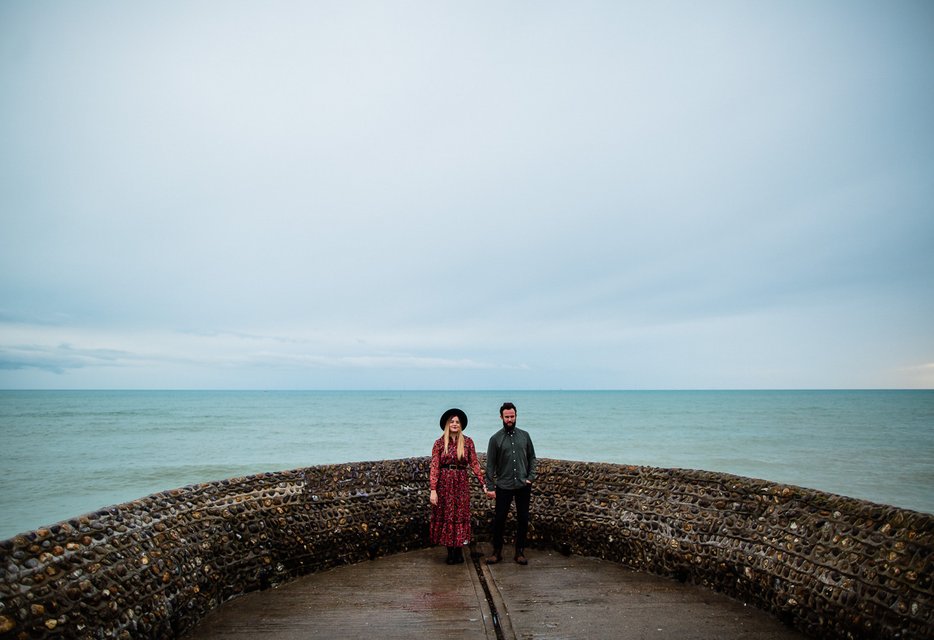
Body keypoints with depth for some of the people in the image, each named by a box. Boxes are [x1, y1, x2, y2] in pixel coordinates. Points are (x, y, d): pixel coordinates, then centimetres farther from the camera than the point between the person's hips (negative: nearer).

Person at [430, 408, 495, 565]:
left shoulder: (467, 442, 2)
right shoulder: (439, 443, 0)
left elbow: (474, 464, 0)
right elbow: (434, 467, -4)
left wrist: (484, 485, -7)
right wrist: (433, 490, -12)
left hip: (461, 482, 0)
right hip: (444, 482, 0)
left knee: (460, 516, 3)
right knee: (446, 516, 5)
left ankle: (459, 552, 16)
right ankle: (450, 553, 16)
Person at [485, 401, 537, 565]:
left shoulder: (524, 435, 6)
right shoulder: (496, 439, -1)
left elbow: (532, 458, 12)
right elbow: (490, 465, -1)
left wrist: (531, 477, 0)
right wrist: (490, 487, -4)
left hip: (523, 486, 2)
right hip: (503, 486, -2)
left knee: (523, 519, 7)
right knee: (499, 519, 1)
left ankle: (520, 552, 20)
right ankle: (497, 552, 17)